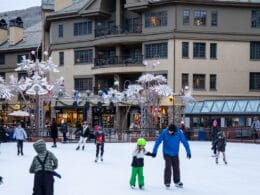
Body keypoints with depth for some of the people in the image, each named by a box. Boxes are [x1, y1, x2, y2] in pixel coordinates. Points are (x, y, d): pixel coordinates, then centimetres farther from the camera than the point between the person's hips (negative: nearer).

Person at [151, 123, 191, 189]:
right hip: (167, 153, -2)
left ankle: (177, 182, 26)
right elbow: (158, 141, -14)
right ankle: (167, 182, 4)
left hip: (175, 154, 2)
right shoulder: (164, 132, -20)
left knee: (176, 167, 8)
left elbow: (185, 142, -8)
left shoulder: (179, 133, -17)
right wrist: (154, 151, -12)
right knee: (168, 167, -9)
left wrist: (188, 152, -7)